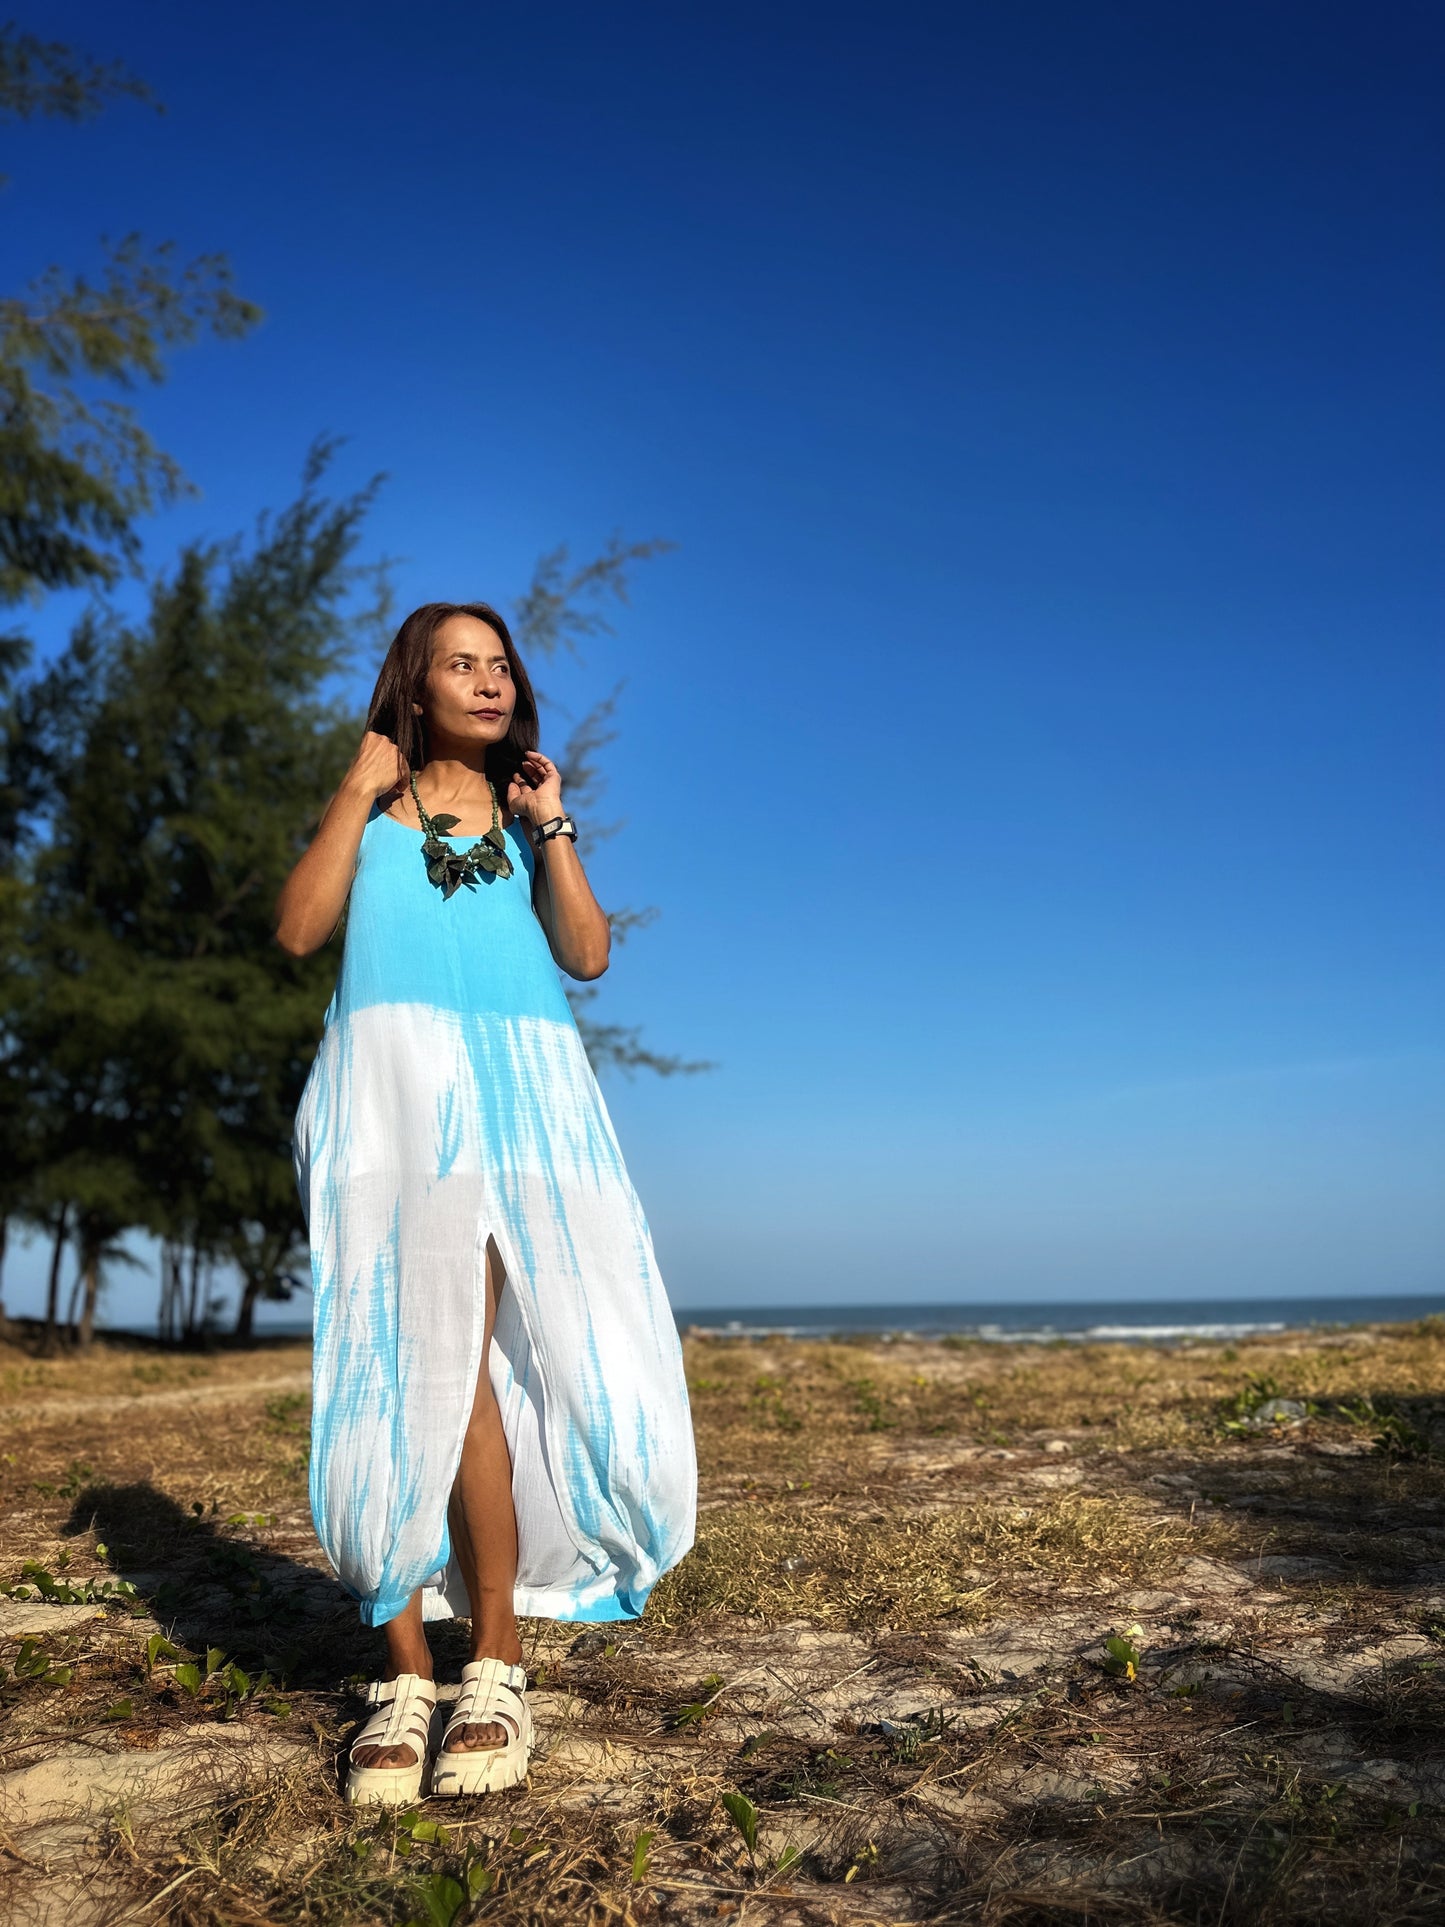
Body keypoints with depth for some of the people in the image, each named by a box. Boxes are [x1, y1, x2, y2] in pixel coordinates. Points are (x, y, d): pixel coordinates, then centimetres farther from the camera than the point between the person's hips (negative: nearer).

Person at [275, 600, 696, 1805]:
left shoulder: (525, 815, 23)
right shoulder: (371, 805, 20)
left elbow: (589, 955, 10)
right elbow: (299, 930, 3)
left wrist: (552, 827, 6)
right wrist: (358, 791, 4)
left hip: (519, 1085, 1)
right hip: (395, 1078, 0)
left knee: (459, 1360, -11)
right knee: (409, 1360, -9)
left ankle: (494, 1659, -6)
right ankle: (407, 1670, -3)